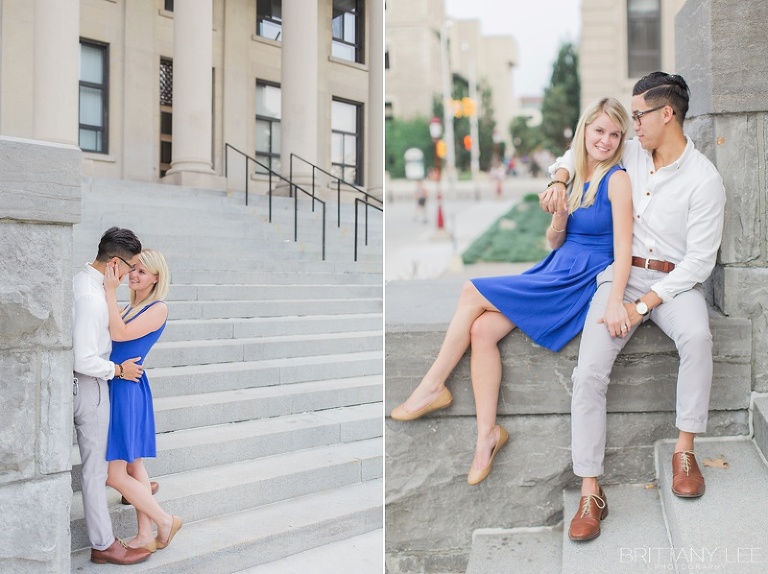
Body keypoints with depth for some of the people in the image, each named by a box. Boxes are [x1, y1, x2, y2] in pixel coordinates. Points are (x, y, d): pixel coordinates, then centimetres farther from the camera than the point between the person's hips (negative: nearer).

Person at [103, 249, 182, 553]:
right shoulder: (129, 307, 15)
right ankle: (146, 536, 20)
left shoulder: (158, 309, -10)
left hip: (128, 390, -9)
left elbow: (119, 334, -20)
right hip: (113, 388, 9)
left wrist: (111, 291, -21)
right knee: (132, 465, 12)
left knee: (115, 474, -6)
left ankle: (165, 521, 10)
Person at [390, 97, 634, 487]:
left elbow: (623, 247, -16)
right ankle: (487, 433, -12)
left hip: (581, 282, -6)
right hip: (556, 272, 7)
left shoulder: (616, 180, -7)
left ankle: (433, 386, -3)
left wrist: (615, 302, -29)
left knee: (473, 292, -14)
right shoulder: (575, 177, 14)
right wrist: (560, 216, -6)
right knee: (482, 330, -16)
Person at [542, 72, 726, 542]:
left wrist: (644, 305, -20)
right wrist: (560, 179, 4)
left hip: (675, 281, -3)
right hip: (621, 275, 3)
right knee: (589, 373, -20)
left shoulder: (704, 179, -8)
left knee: (697, 336, -38)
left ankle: (685, 451, -20)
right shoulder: (632, 154, 8)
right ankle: (591, 493, -17)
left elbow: (700, 260, -12)